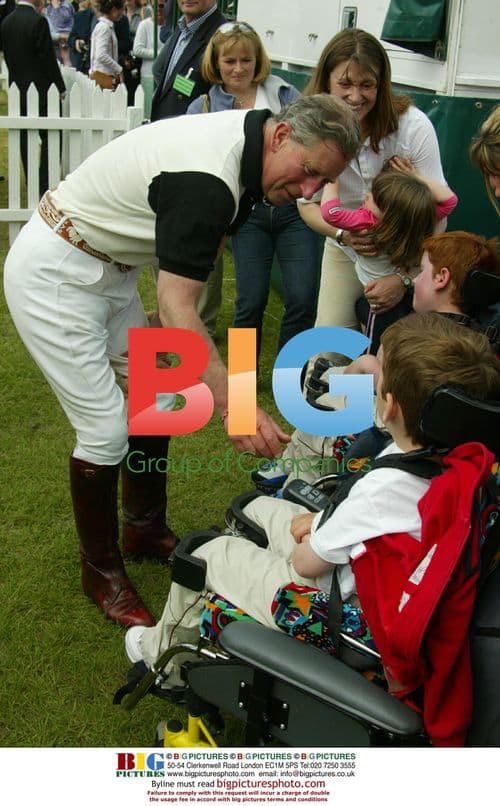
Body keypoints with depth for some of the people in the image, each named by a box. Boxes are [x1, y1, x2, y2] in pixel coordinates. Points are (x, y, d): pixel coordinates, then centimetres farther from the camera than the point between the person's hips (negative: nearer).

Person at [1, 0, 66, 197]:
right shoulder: (38, 21, -15)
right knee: (47, 139, 0)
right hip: (40, 88, -7)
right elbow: (48, 57, -14)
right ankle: (45, 185, -2)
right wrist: (60, 87, -7)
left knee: (25, 139, 11)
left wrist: (16, 80, 17)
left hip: (18, 87, 7)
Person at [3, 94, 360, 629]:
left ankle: (144, 530, 30)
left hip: (108, 269, 10)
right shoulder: (208, 180, -31)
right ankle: (100, 570, 13)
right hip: (52, 276, -10)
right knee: (107, 429, -8)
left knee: (157, 400, 12)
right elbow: (175, 309, -33)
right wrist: (233, 406, -40)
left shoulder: (242, 137, -1)